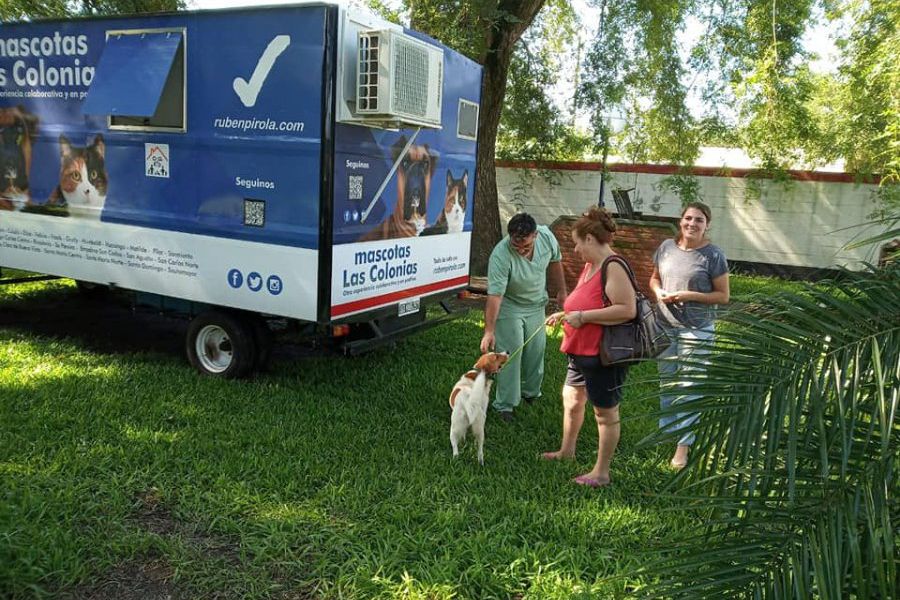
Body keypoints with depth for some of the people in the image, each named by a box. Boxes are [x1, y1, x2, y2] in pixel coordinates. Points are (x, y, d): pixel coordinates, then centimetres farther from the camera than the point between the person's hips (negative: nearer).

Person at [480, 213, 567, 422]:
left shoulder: (546, 236, -20)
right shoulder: (500, 255, -34)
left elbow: (555, 262, 1)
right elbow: (494, 295, -36)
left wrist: (561, 291, 7)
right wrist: (489, 331, -39)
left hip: (536, 305, 5)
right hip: (509, 308, -5)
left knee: (536, 352, 13)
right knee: (509, 356, -6)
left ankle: (531, 393, 34)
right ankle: (505, 406, 6)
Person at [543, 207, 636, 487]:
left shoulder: (613, 267, -20)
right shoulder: (590, 266, 10)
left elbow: (627, 309, -29)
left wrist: (583, 316, -25)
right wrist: (565, 315, 11)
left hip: (605, 354, -10)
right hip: (581, 351, 10)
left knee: (605, 413, 4)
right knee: (571, 399, 24)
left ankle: (602, 472, 18)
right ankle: (567, 450, 44)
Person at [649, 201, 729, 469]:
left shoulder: (713, 255, -11)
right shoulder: (667, 247, 2)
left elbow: (723, 296, -8)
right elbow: (654, 278, 15)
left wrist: (689, 296, -20)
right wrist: (658, 292, -8)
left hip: (696, 330, -5)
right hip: (665, 326, 5)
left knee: (688, 387, 1)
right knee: (666, 383, 18)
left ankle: (683, 445, 13)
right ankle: (666, 431, 36)